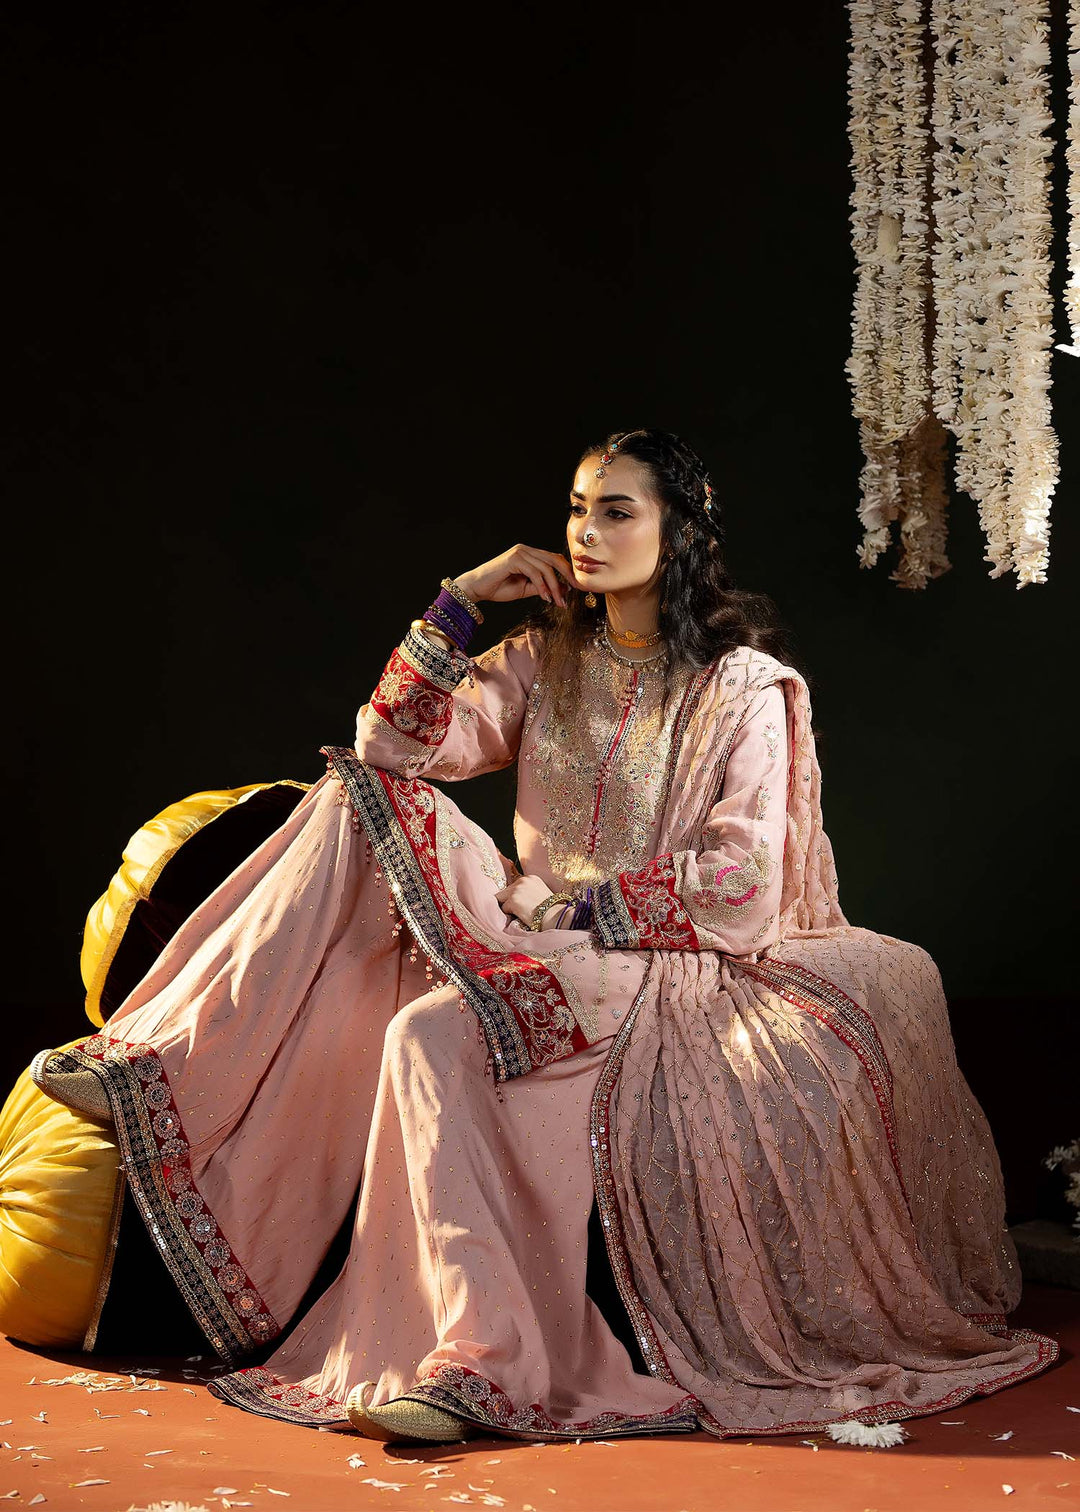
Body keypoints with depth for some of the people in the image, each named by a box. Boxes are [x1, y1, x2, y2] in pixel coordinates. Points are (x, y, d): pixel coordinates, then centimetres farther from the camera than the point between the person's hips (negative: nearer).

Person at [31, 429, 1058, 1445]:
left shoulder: (747, 688, -4)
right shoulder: (548, 660, 12)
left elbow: (740, 884, -13)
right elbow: (394, 745, 3)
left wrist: (575, 902, -13)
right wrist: (460, 599, -3)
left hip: (679, 968, -6)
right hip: (546, 944, 6)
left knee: (439, 1032, -32)